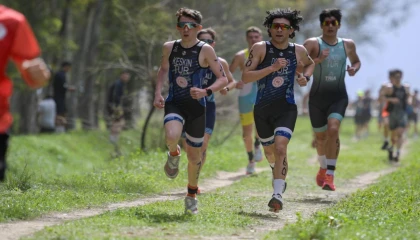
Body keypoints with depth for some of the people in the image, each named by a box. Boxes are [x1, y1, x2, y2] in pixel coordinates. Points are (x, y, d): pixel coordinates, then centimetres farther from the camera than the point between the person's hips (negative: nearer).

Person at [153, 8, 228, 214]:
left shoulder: (205, 50, -8)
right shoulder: (169, 48, 3)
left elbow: (223, 79, -6)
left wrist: (206, 92, -23)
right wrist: (158, 92, 8)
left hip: (196, 106, -1)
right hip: (174, 104, 1)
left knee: (194, 155, 7)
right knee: (172, 137, -31)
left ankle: (191, 195, 30)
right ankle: (174, 155, 6)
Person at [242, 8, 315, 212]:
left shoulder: (298, 51, 0)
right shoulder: (260, 48, -8)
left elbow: (310, 64, 24)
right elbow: (245, 77, -17)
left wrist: (305, 77, 3)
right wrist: (272, 68, -26)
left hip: (286, 108, -1)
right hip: (262, 109, 1)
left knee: (280, 147, -23)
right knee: (269, 150, 19)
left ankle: (278, 194, -25)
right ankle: (279, 176, 53)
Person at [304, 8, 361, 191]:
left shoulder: (348, 45, 5)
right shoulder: (313, 44, -5)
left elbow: (356, 61, 24)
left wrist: (354, 68, 1)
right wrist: (317, 60, -30)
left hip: (338, 96, 0)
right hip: (317, 97, 0)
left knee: (333, 130, -24)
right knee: (321, 136, 13)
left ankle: (330, 175, -22)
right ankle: (323, 167, 43)